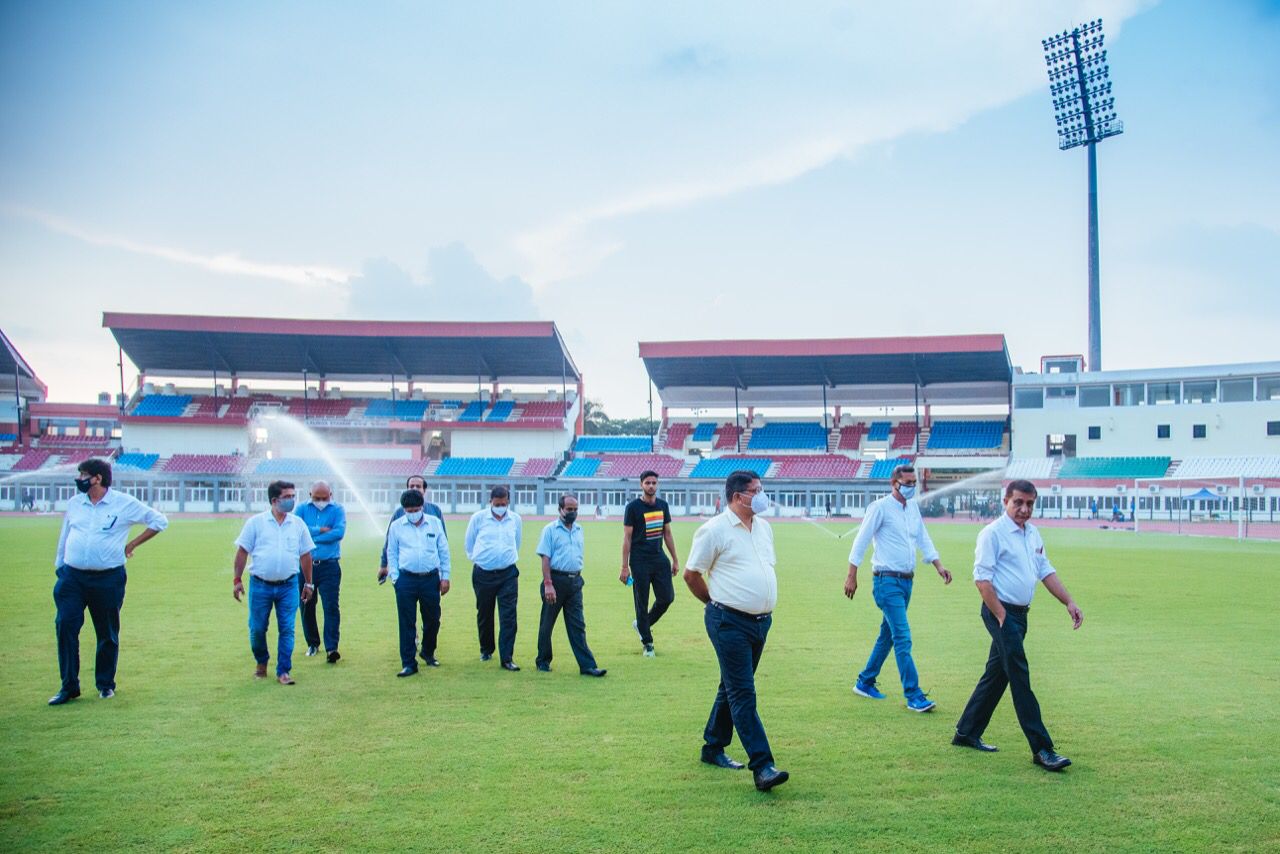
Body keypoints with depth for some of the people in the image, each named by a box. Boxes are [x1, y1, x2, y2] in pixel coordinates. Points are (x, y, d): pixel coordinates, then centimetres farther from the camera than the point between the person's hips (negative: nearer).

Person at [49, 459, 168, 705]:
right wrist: (59, 566, 15)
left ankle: (105, 684, 21)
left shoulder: (124, 503, -2)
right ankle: (69, 686, 1)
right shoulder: (74, 503, 10)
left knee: (108, 633, 5)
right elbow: (64, 537, 18)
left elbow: (159, 521, 3)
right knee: (65, 626, -8)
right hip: (72, 577, 3)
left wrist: (132, 544, 1)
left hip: (108, 579, -3)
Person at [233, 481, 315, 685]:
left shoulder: (298, 524, 4)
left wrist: (308, 583, 11)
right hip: (260, 585, -1)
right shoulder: (256, 522, -2)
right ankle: (261, 663, 32)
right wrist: (237, 580, -2)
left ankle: (283, 671, 9)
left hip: (288, 586, 1)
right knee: (257, 629, 8)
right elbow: (242, 552, 1)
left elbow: (305, 555, 10)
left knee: (287, 630, 0)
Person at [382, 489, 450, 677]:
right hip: (406, 580, -1)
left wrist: (445, 577, 5)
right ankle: (408, 663, 6)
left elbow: (444, 551, 8)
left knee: (433, 620, 11)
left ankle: (428, 653, 34)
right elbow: (392, 554, 9)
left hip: (431, 579, 1)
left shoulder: (435, 523, 5)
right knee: (407, 623, 0)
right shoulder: (396, 526, 4)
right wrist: (394, 578, 0)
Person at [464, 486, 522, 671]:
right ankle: (486, 650, 33)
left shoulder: (515, 519, 3)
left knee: (508, 617, -7)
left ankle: (506, 658, -5)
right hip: (483, 574, 0)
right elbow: (469, 543, 10)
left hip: (508, 574, 1)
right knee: (484, 615, 12)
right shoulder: (478, 518, -3)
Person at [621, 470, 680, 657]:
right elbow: (627, 538, -7)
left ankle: (641, 624, 25)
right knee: (642, 603, 1)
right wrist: (625, 567, -11)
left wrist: (675, 560, 14)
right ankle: (647, 643, 13)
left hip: (659, 558, 5)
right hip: (640, 562, -5)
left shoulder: (663, 505, 9)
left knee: (667, 597, 1)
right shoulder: (633, 507, -6)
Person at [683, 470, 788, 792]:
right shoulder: (715, 529, -11)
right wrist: (717, 603, 4)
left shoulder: (764, 527, 12)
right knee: (743, 694, -8)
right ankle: (762, 767, -9)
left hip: (761, 621, 8)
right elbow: (691, 574, -6)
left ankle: (713, 748, 30)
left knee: (733, 688, 16)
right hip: (730, 622, -8)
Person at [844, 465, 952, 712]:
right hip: (887, 580, -8)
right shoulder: (880, 507, -9)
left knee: (888, 635, 14)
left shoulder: (913, 507, 13)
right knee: (902, 638, -11)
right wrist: (852, 577, -11)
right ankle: (914, 696, -10)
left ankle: (864, 683, 27)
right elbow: (861, 541, -8)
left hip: (906, 580, 8)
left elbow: (924, 540, 18)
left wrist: (939, 566, 5)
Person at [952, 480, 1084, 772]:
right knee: (1020, 678, -8)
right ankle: (1041, 749, -6)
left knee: (996, 676, 14)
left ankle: (967, 733, 25)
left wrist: (1069, 602, 11)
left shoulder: (1033, 533, 14)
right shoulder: (993, 533, -13)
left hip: (1019, 614, 9)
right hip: (1001, 613, -9)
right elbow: (982, 578, -17)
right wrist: (1001, 617, -19)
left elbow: (1046, 571, 21)